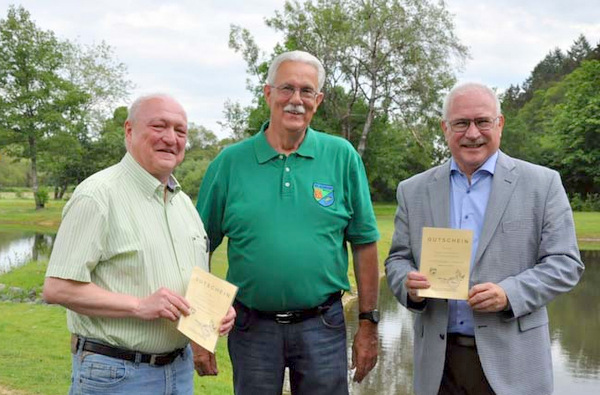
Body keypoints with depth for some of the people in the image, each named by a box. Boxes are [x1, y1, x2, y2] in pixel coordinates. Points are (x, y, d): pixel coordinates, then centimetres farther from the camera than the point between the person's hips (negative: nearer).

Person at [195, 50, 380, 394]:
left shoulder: (342, 157, -2)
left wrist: (369, 325, 1)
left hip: (322, 326, 0)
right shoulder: (230, 162, -2)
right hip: (252, 327, 0)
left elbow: (364, 244, 1)